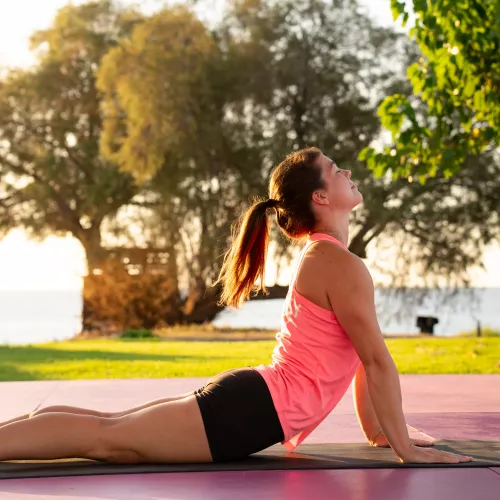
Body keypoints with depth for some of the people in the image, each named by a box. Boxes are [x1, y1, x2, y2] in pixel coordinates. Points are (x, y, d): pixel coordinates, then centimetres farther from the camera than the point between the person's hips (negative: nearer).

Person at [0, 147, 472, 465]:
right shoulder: (340, 265, -13)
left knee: (109, 428, 9)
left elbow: (360, 359, 23)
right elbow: (376, 360, -13)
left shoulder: (322, 256, 19)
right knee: (104, 438, -12)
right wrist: (404, 446, -7)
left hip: (249, 401, 10)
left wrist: (377, 430, 25)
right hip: (254, 411, -10)